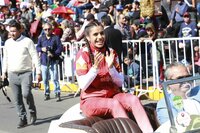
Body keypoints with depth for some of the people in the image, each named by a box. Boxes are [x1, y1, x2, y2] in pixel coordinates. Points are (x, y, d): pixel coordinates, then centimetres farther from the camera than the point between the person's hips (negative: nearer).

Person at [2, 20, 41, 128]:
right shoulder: (7, 43, 10)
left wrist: (38, 72, -8)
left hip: (26, 73, -5)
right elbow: (5, 58, 20)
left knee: (26, 93, -21)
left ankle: (32, 111, 6)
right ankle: (23, 119, 14)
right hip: (12, 74, 5)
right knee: (17, 99, 4)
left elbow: (35, 57, -5)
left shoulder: (27, 41, -5)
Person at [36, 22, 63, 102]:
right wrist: (42, 49, -12)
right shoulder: (41, 38, 12)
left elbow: (60, 48, -4)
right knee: (45, 79, 7)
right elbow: (37, 47, 10)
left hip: (53, 61, -4)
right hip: (44, 61, 4)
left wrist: (54, 54, -18)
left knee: (54, 78, -9)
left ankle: (57, 94, -3)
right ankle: (47, 94, 18)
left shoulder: (56, 38, 0)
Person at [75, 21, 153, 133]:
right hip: (91, 99, -3)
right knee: (114, 103, -34)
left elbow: (120, 83, 3)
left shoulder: (111, 52, 6)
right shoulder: (83, 54, -6)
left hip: (112, 95, 4)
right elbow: (83, 85, -12)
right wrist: (95, 67, -23)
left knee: (134, 99, -26)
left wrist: (111, 67, -14)